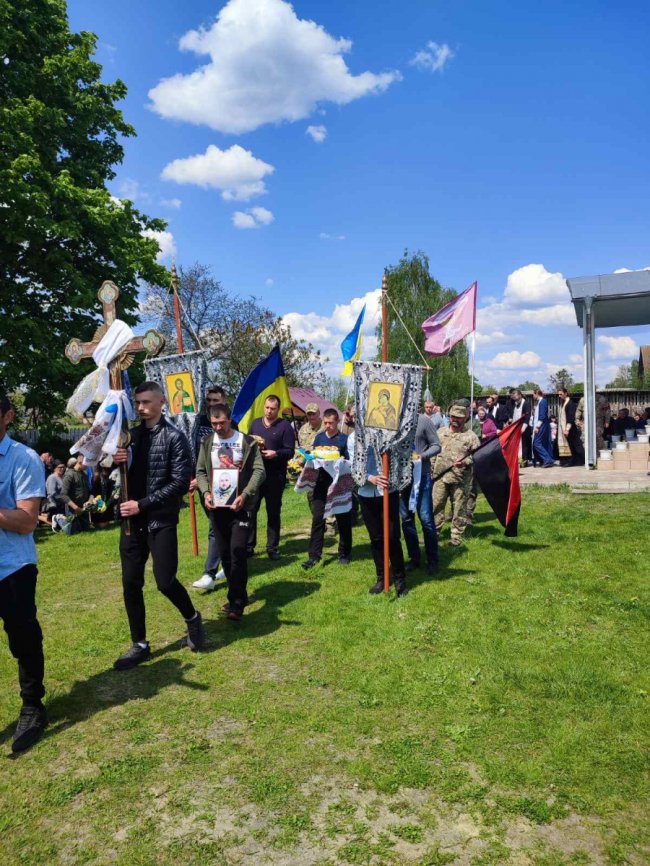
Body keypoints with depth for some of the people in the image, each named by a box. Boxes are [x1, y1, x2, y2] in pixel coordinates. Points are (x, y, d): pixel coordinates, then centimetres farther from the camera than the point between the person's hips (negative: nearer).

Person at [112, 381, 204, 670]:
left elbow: (180, 483, -13)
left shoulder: (174, 437, -7)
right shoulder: (131, 435, 10)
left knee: (165, 582, -5)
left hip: (161, 521, -5)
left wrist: (142, 504, -16)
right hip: (131, 521, 5)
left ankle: (192, 618, 25)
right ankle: (140, 644, 23)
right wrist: (115, 460, -9)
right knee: (131, 584, 7)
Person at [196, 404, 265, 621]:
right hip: (216, 505, 4)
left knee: (238, 551, -11)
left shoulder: (247, 442, -3)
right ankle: (238, 596, 24)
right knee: (224, 553, 10)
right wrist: (205, 493, -10)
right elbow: (201, 471, 9)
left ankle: (236, 602, -2)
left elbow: (259, 471, -7)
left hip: (241, 505, -4)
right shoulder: (207, 443, 9)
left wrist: (245, 495, -19)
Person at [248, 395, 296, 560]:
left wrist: (276, 454, -23)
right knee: (250, 510, 3)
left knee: (273, 513, 7)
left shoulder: (285, 426, -1)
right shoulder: (255, 423, 12)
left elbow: (290, 452, -5)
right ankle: (248, 546, 13)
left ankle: (272, 548, 17)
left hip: (275, 476, -3)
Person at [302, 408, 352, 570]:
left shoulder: (344, 439, -2)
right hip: (321, 483, 3)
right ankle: (314, 556, 4)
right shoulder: (319, 438, 10)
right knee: (317, 519, -1)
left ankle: (344, 554, 21)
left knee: (343, 520, 7)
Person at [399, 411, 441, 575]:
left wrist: (422, 456, -18)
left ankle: (432, 560, 13)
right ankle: (414, 557, 24)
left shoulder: (423, 420, -6)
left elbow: (436, 446, -2)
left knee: (425, 518, -1)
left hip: (421, 475, -3)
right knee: (406, 518, 10)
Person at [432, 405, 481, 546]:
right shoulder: (440, 432, 11)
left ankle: (457, 537, 15)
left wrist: (465, 462, -19)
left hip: (461, 478, -3)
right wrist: (431, 469, 10)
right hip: (440, 476, 3)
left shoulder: (470, 436, 0)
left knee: (459, 508, 4)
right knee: (436, 505, 5)